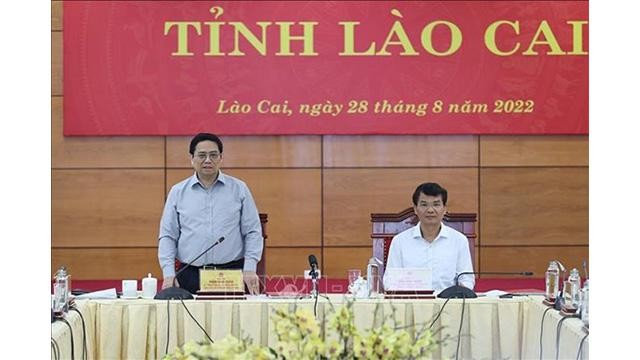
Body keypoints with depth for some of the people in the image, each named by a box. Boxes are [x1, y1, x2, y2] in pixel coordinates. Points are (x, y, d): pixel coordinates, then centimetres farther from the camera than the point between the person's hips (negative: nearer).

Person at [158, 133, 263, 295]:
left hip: (232, 273, 0)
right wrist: (169, 274, -2)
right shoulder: (178, 192, 9)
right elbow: (167, 236, 9)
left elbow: (252, 232, 6)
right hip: (190, 275, 1)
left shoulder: (239, 189, 8)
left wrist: (249, 269, -4)